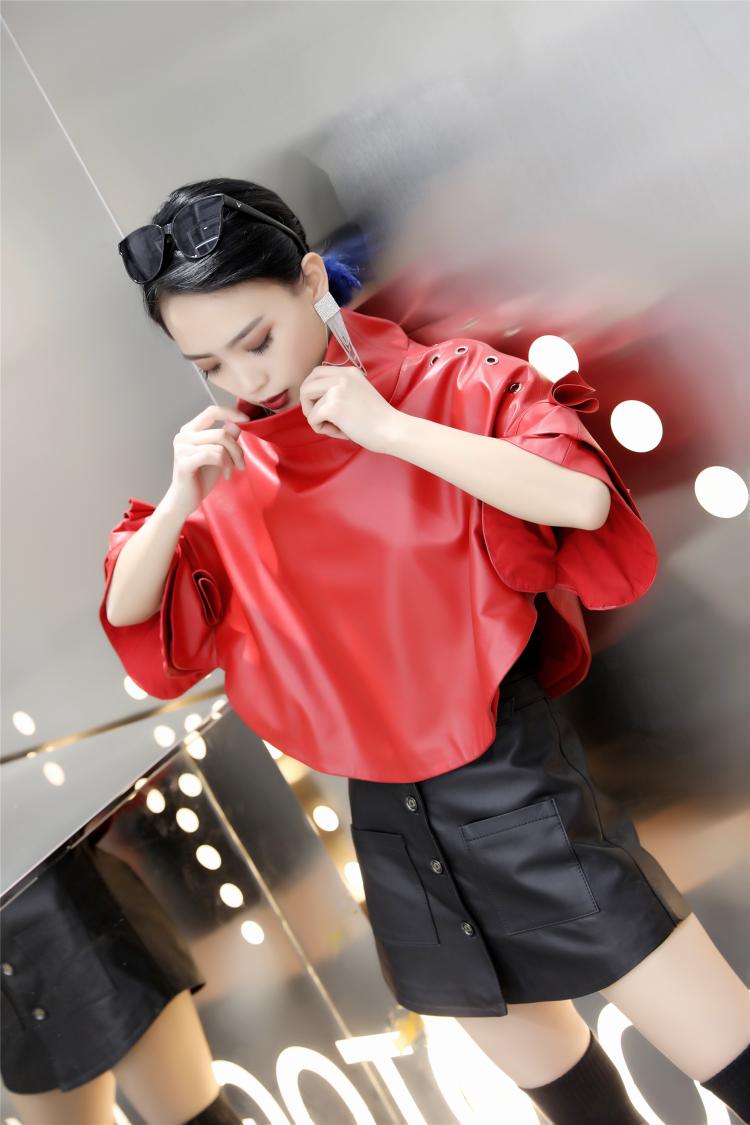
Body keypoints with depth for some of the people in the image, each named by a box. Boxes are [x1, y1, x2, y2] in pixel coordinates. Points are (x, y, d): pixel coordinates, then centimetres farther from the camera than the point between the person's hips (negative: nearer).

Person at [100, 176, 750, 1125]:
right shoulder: (229, 462, 2)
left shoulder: (453, 389, -9)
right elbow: (131, 619, 3)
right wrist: (181, 501, -15)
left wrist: (386, 425, -23)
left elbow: (582, 497, -26)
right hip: (388, 824, 5)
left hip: (517, 792, -4)